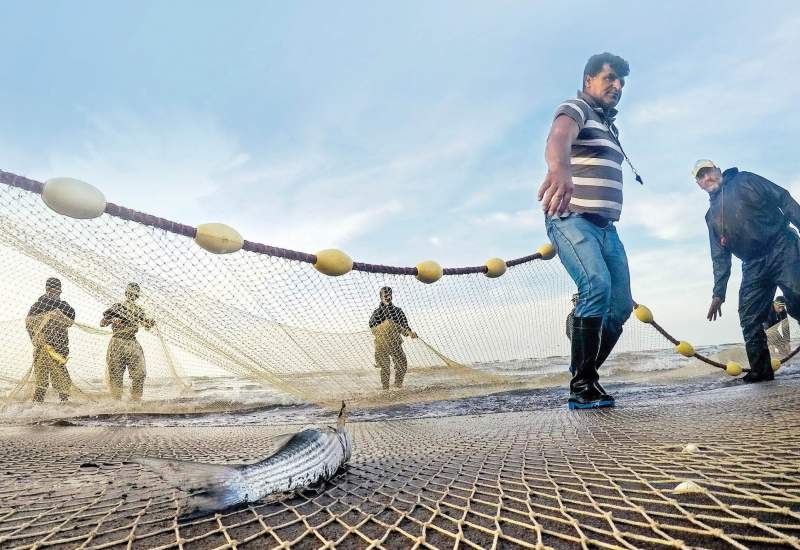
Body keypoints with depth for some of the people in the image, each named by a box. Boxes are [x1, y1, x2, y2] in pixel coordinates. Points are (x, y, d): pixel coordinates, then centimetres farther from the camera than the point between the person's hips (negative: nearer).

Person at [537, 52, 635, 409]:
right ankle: (581, 384, -19)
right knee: (597, 285, -28)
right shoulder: (575, 109, -1)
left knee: (621, 304, 2)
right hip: (570, 219, -9)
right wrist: (559, 168, -51)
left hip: (605, 226, 9)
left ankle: (585, 376, 13)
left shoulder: (610, 127, 27)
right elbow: (559, 137, -27)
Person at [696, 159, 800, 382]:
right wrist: (718, 293, 10)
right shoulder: (711, 216, 18)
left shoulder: (744, 181, 9)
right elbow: (720, 257, 16)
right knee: (749, 320, -3)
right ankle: (761, 370, 4)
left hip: (782, 249, -4)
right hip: (753, 267, 5)